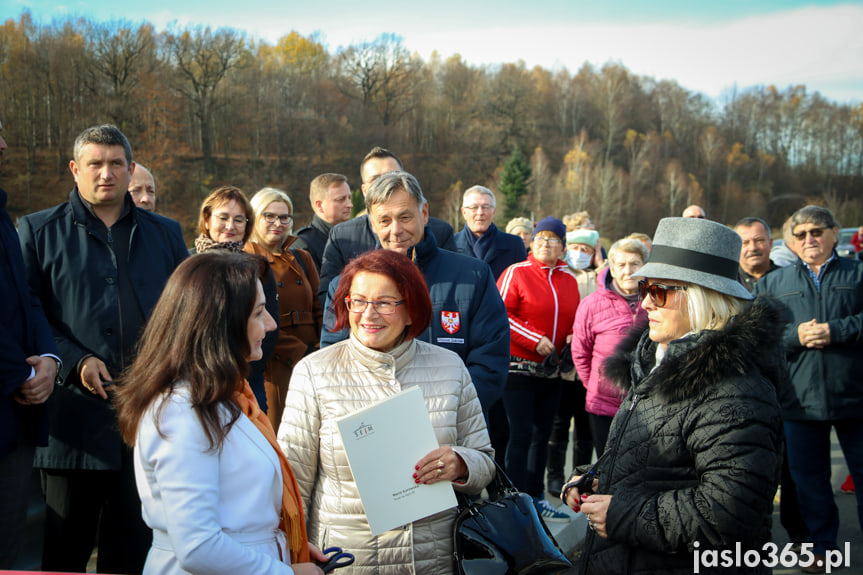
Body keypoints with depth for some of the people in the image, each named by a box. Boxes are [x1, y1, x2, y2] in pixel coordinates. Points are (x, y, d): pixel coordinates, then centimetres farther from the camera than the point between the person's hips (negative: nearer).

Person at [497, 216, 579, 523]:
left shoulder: (569, 279, 9)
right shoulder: (517, 272, -6)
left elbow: (574, 317, 20)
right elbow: (501, 313, -12)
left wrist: (572, 336, -2)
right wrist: (535, 340, -17)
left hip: (552, 369, 6)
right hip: (519, 367, -6)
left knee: (542, 434, 14)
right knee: (521, 434, -6)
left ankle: (536, 498, 26)